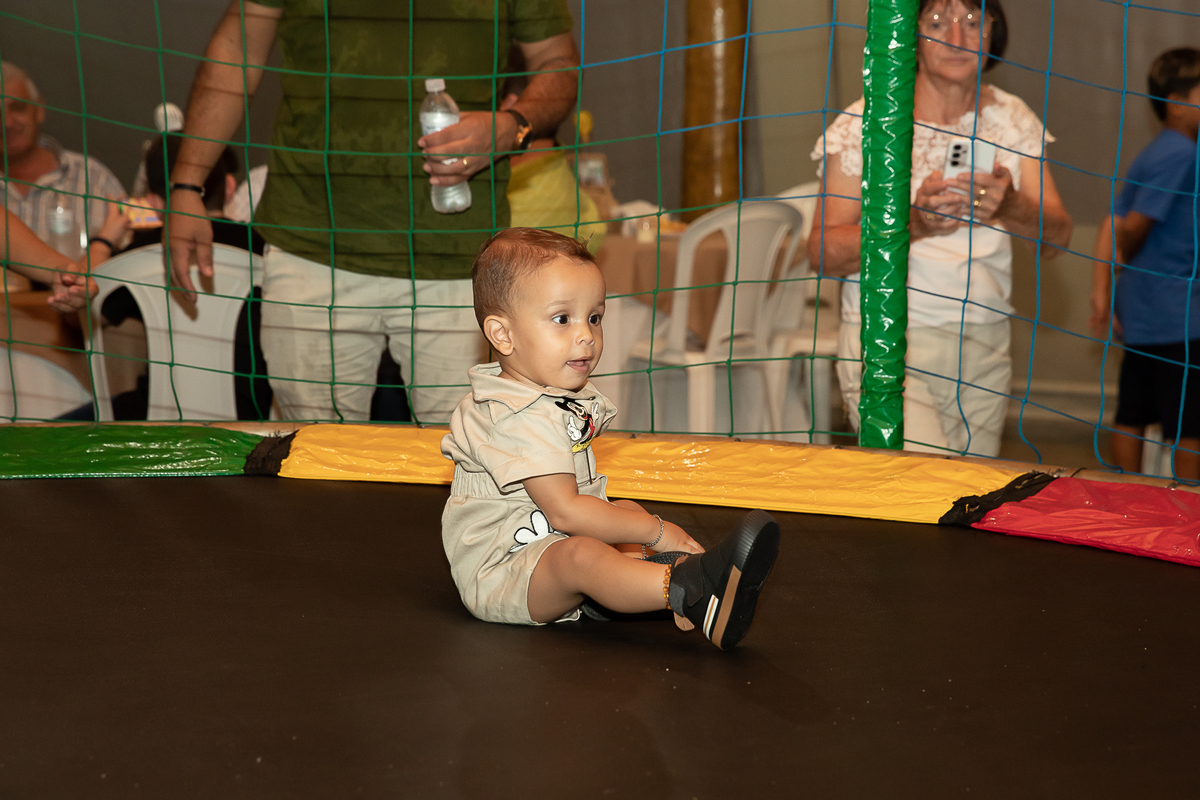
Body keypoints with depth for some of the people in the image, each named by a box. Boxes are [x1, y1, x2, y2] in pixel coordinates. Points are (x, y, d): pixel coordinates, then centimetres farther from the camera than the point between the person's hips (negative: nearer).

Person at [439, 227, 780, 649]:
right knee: (581, 556, -34)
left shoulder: (568, 399, 12)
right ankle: (691, 590, -58)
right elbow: (564, 511, -25)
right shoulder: (519, 416, -23)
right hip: (499, 570, -11)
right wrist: (655, 531, -20)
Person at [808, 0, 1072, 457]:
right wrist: (912, 223, -25)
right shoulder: (865, 124, -5)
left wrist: (1010, 207, -24)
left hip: (985, 349, 4)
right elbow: (823, 251, -8)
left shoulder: (1012, 120, 7)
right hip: (888, 345, -4)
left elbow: (1055, 239, -1)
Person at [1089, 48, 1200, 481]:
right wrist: (1126, 262, 5)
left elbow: (1112, 226, 11)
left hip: (1140, 314, 10)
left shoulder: (1154, 153, 15)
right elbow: (1135, 227, -16)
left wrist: (1102, 290, 8)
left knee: (1132, 416, 13)